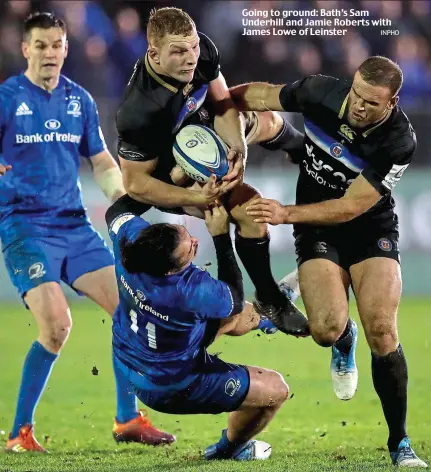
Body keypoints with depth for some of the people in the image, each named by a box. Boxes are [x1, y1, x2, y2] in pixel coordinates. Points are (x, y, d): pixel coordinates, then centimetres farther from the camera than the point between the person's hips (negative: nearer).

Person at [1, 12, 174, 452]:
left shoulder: (79, 99, 9)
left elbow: (100, 160, 17)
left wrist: (118, 192, -2)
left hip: (74, 225, 6)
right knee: (56, 325, -21)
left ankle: (128, 419, 15)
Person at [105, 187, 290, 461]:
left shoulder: (130, 235, -28)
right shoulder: (193, 291, -41)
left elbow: (117, 210, -2)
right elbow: (235, 298, -17)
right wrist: (221, 236, -20)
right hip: (173, 387, -7)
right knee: (276, 389, 9)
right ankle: (230, 448, 36)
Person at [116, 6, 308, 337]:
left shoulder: (201, 50, -26)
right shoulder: (139, 111, -42)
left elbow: (222, 103, -8)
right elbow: (136, 183, -31)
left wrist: (238, 147, -26)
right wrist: (196, 198, -38)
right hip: (170, 170, -7)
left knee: (268, 122, 23)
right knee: (249, 208, -22)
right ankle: (270, 301, 0)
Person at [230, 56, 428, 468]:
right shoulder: (320, 93, -18)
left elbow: (351, 206, -22)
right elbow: (261, 95, 2)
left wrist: (287, 213, -30)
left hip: (372, 230, -1)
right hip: (318, 232, 1)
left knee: (382, 332, -17)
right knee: (327, 328, -22)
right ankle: (344, 342, 20)